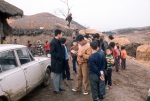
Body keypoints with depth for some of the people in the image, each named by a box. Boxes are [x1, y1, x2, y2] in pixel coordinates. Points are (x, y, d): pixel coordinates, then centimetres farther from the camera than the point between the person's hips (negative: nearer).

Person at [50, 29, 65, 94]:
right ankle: (56, 89, 9)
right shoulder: (53, 42, -17)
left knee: (60, 75, 16)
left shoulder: (58, 41, 12)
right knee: (56, 76, 0)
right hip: (56, 62, -9)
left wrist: (62, 57, 8)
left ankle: (59, 87, 28)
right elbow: (52, 52, -22)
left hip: (60, 61, 9)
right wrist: (59, 57, -20)